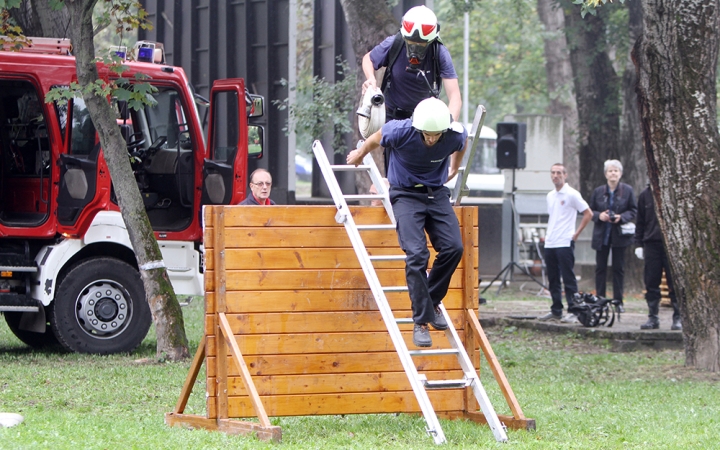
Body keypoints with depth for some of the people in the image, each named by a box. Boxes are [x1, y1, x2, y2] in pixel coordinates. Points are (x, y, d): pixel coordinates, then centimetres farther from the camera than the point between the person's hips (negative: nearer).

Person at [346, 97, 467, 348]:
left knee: (453, 247, -14)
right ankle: (421, 320, -13)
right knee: (417, 254, -19)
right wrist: (359, 155, 19)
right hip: (406, 193, -3)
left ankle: (432, 301, 10)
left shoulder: (455, 136, -18)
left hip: (437, 193, 3)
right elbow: (375, 140, -1)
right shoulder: (400, 132, -25)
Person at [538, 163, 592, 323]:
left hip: (565, 243, -8)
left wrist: (576, 234, -8)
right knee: (553, 280, 10)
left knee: (568, 279, -8)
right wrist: (547, 233, 14)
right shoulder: (550, 196, 15)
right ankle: (556, 311, 16)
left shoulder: (572, 195, -7)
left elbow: (588, 214, -6)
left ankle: (573, 312, -7)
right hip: (549, 244, 8)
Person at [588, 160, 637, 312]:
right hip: (601, 235, 1)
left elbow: (633, 211, 2)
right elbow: (590, 211, 9)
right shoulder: (598, 191, 5)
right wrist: (599, 215, -12)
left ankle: (618, 301, 8)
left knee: (619, 268, 3)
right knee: (600, 268, 3)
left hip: (619, 235, -1)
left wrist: (621, 217, -15)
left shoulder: (627, 191, 1)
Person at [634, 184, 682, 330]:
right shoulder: (645, 195, 11)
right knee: (651, 283, 3)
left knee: (674, 282, -2)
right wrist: (638, 244, 7)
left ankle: (678, 318, 4)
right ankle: (653, 317, 9)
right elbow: (640, 222, 14)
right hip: (651, 244, 3)